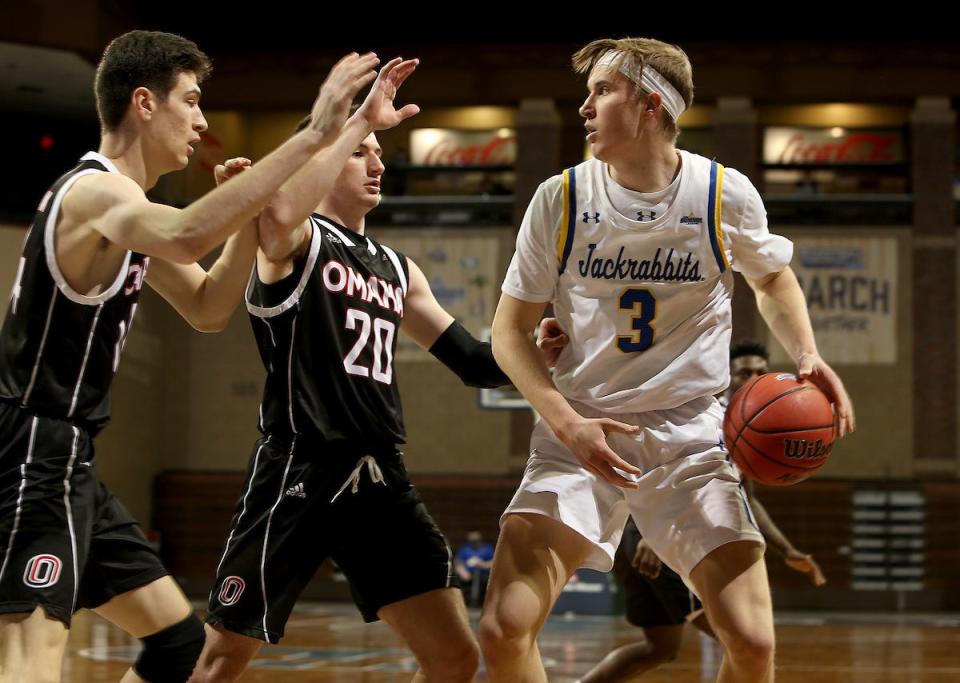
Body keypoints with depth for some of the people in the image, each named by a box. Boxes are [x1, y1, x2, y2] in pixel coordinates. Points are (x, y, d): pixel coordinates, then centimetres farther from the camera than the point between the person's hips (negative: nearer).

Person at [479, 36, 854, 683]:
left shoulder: (727, 195, -5)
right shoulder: (561, 199, -5)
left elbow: (773, 278, 16)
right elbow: (511, 332, 0)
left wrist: (808, 356, -2)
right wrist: (567, 423, -15)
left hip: (691, 435, 0)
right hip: (581, 432, 0)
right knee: (504, 629, -16)